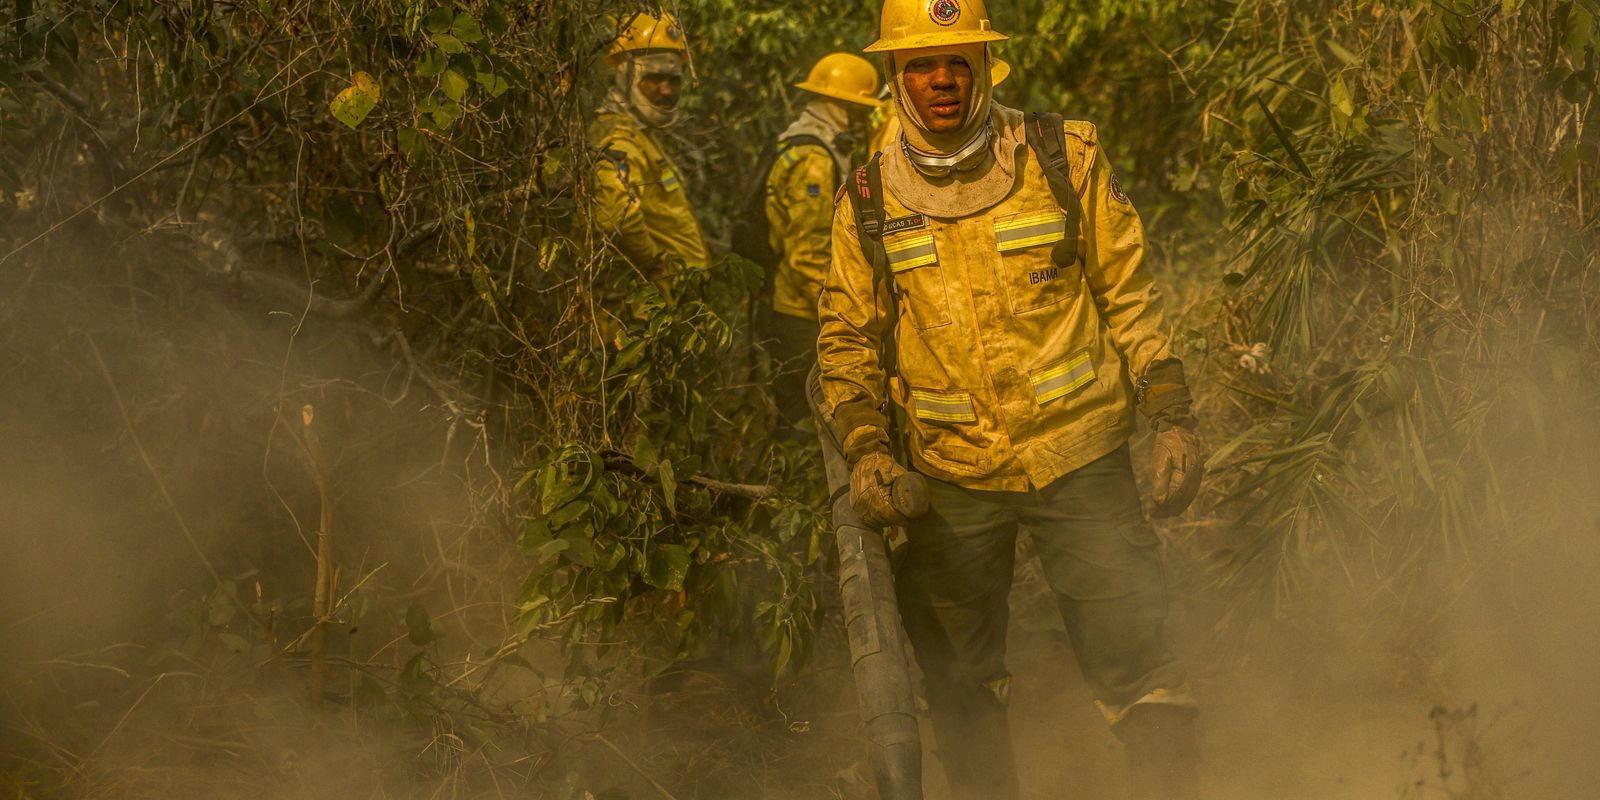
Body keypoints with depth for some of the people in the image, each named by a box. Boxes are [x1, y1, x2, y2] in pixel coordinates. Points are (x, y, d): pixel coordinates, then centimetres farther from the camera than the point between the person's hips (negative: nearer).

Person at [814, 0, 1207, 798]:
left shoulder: (1065, 158, -1)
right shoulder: (869, 202, 2)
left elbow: (1129, 296, 4)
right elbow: (846, 339, 8)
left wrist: (1171, 417, -2)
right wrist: (864, 448, -7)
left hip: (1079, 460, -2)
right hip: (949, 480, 2)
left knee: (1135, 665, -7)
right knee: (961, 692, 11)